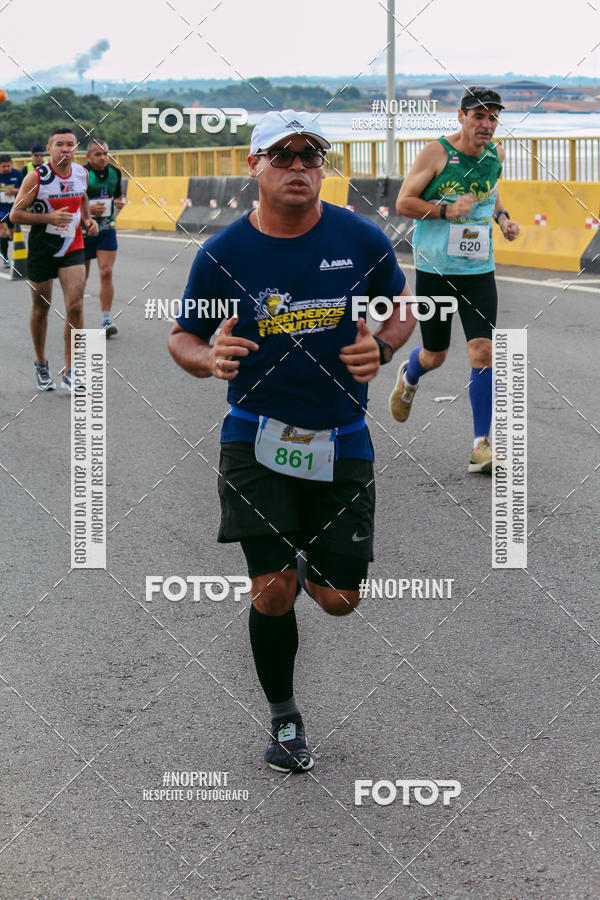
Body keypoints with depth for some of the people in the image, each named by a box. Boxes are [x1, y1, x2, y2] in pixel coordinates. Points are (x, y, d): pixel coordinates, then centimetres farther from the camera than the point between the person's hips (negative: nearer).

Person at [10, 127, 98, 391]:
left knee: (75, 307, -11)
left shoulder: (81, 173, 0)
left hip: (73, 248, 3)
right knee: (41, 309, 11)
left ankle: (69, 371, -3)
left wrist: (88, 219, 4)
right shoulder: (36, 177, -15)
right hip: (42, 250, -3)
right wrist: (49, 217, -24)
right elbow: (15, 214, -12)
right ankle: (41, 364, 31)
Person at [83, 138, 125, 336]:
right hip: (83, 231, -3)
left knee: (106, 272, -10)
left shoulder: (114, 172, 3)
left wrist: (120, 203, -3)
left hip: (107, 229, 3)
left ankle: (106, 320, -8)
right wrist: (88, 209, -25)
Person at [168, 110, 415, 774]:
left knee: (338, 600, 2)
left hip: (341, 442, 2)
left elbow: (402, 309, 12)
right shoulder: (222, 253, -5)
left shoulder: (362, 239, -3)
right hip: (257, 439, -1)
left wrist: (379, 348, -10)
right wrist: (208, 359, -18)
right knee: (273, 593, -7)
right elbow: (182, 337, 5)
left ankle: (306, 559, 40)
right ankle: (283, 718, 18)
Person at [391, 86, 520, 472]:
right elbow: (403, 201, -10)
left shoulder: (496, 155, 3)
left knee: (483, 350, -11)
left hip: (479, 271, 3)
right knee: (435, 356, 10)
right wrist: (447, 210, -23)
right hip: (434, 270, -3)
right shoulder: (436, 153, -12)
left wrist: (502, 216, 4)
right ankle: (408, 378, 50)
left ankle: (482, 446, -6)